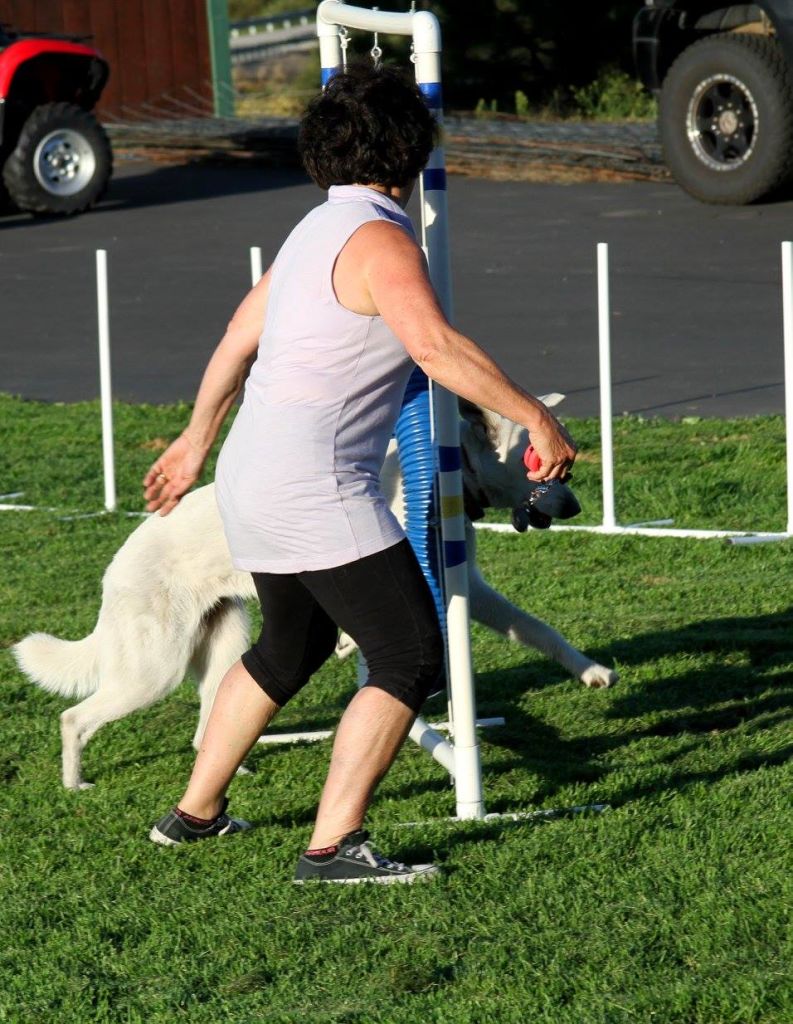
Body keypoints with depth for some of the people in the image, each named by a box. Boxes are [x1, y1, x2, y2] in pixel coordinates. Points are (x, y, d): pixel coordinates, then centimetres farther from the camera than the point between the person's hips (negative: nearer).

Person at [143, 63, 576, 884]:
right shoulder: (379, 240, -15)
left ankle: (195, 813, 38)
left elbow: (239, 337, 25)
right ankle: (333, 847, -13)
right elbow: (438, 348, -30)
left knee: (291, 647, 28)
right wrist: (536, 417, -25)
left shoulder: (315, 231, 14)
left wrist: (198, 437, 37)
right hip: (318, 492, -10)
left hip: (256, 480, 10)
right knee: (410, 659, -8)